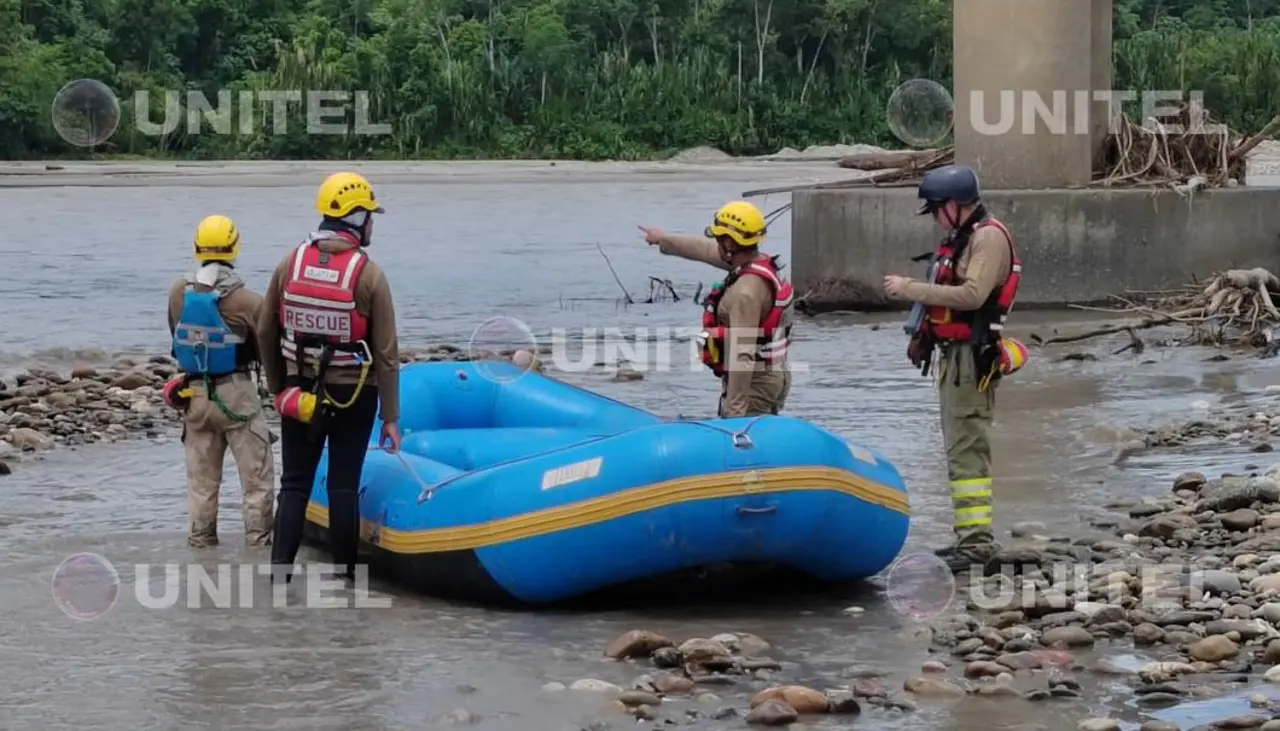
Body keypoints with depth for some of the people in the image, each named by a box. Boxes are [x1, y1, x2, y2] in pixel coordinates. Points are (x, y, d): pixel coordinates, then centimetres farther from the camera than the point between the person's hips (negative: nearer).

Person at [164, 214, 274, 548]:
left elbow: (177, 337, 9)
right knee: (257, 475, 4)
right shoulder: (248, 301, -18)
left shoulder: (178, 292, -4)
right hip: (236, 393, -5)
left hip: (194, 392, 5)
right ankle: (258, 540, 2)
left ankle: (200, 540, 19)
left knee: (201, 477, 15)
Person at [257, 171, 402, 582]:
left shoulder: (290, 264, -3)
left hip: (301, 391, 3)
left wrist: (279, 389, 18)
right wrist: (391, 417, -4)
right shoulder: (368, 275, -12)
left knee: (295, 483, 9)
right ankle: (344, 573, 8)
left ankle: (281, 569, 2)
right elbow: (385, 353, -10)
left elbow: (265, 334, 5)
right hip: (354, 395, -2)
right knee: (343, 486, 5)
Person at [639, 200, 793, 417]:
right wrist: (663, 240, 34)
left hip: (754, 383, -10)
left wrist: (735, 408, -27)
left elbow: (743, 355, -28)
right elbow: (705, 250, 20)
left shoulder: (746, 292, -25)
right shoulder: (762, 264, 5)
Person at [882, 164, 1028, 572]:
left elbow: (971, 295, -26)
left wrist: (910, 289, -23)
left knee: (967, 450, -14)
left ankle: (976, 541, -17)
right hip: (955, 355, 11)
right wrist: (923, 334, 9)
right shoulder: (959, 238, 18)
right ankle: (971, 536, 21)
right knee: (961, 448, 14)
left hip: (972, 356, -11)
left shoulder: (989, 237, -14)